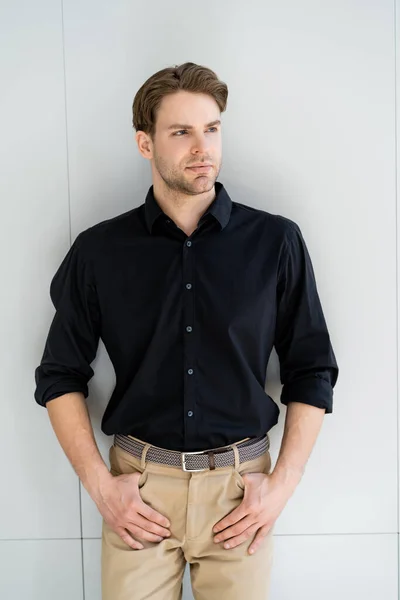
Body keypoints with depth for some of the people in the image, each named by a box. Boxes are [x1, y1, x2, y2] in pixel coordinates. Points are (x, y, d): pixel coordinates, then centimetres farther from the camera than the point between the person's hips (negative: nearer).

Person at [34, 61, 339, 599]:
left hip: (242, 486, 0)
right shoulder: (98, 251, -2)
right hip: (138, 489, 0)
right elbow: (61, 375, 4)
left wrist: (283, 484, -5)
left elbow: (312, 372, 1)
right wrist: (99, 483, -4)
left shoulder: (276, 242, -4)